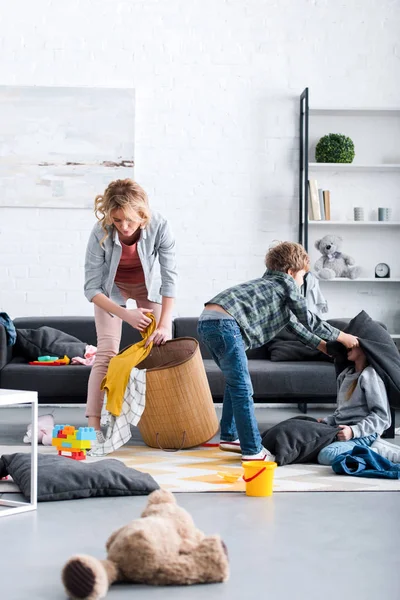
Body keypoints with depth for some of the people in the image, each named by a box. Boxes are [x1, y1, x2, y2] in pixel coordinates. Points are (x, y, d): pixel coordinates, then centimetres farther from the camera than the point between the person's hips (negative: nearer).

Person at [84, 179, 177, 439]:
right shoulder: (101, 233, -34)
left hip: (148, 285, 1)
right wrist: (126, 314, -36)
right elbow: (92, 288, -26)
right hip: (112, 288, -1)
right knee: (107, 353, -13)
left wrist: (164, 324, -33)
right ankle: (93, 425, -13)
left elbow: (170, 278, -27)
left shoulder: (159, 227, -33)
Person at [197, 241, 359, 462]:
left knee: (235, 382, 24)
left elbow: (294, 323, 38)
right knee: (242, 388, -8)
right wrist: (342, 337, 19)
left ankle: (229, 436, 32)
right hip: (225, 323, -10)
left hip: (208, 321, 10)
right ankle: (252, 450, -7)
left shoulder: (269, 283, 32)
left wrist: (321, 345, 40)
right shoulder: (286, 283, 7)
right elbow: (308, 319, 8)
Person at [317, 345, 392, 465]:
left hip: (364, 435, -9)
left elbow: (382, 416, -12)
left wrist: (354, 431, -20)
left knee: (326, 455, -33)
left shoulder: (369, 375, -7)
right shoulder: (345, 375, 17)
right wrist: (326, 421, 7)